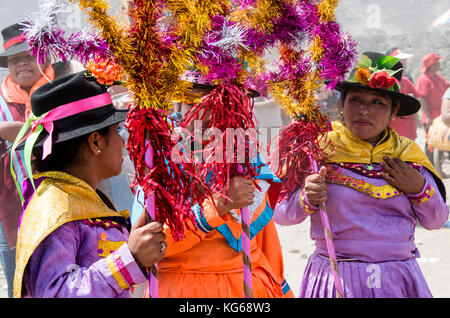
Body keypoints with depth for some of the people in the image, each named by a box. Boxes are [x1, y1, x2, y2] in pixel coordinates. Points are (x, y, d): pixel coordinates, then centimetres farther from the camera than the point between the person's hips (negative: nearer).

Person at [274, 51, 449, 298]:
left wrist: (420, 190, -7)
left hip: (398, 279, 2)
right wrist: (307, 199, -21)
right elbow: (280, 213, -2)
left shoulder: (407, 154, 4)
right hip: (335, 277, -2)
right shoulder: (321, 148, -3)